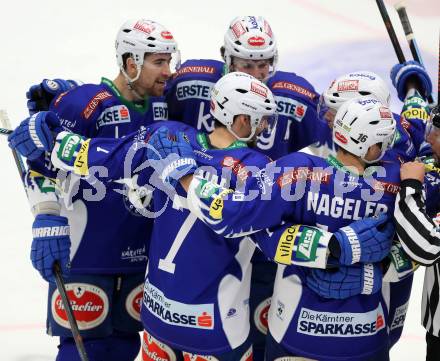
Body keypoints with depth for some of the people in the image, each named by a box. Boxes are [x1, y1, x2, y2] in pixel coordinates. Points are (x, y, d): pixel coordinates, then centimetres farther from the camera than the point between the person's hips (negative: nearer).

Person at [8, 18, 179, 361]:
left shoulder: (165, 108, 5)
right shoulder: (84, 103, -15)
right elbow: (41, 164, -12)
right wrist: (47, 222, -16)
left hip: (142, 253, 6)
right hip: (85, 252, -6)